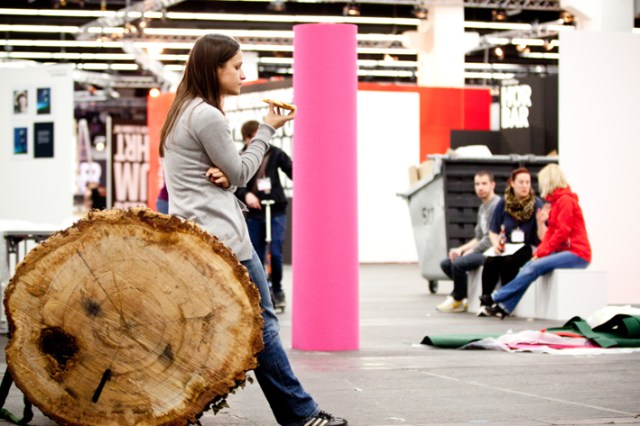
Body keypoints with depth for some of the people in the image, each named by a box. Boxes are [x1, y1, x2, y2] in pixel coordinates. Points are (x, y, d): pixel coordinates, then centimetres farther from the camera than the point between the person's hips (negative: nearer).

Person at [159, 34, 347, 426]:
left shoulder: (182, 112, 17)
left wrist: (223, 174, -2)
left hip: (190, 237, 10)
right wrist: (268, 130, 1)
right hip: (222, 237, -10)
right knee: (260, 321, -3)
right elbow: (240, 174, -7)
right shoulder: (207, 117, -14)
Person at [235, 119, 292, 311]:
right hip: (253, 212, 1)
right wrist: (245, 194, -23)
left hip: (276, 210, -1)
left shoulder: (275, 153, -2)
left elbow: (292, 171, -1)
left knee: (275, 253, -9)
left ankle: (277, 290, 11)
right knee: (257, 257, 5)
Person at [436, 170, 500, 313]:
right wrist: (461, 249, 6)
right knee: (446, 263, 5)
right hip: (481, 249, 10)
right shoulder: (482, 208, 20)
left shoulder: (496, 205, -13)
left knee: (458, 264, -26)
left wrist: (470, 251, -11)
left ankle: (458, 300, -6)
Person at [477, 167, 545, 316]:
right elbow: (493, 231, 12)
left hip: (527, 248, -3)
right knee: (490, 262, -29)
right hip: (505, 246, 3)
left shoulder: (536, 204, -3)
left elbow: (543, 237, -7)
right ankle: (485, 302, -21)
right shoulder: (503, 204, 6)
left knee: (509, 261, -34)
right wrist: (496, 243, -8)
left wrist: (541, 222, -25)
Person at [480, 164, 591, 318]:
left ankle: (497, 298, -19)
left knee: (535, 267, -22)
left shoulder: (566, 200, -11)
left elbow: (562, 232, -18)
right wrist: (538, 252, 0)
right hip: (564, 251, 9)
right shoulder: (557, 200, 18)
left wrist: (542, 253, -16)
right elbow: (552, 231, 13)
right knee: (530, 266, -9)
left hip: (576, 253, -9)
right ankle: (505, 307, -15)